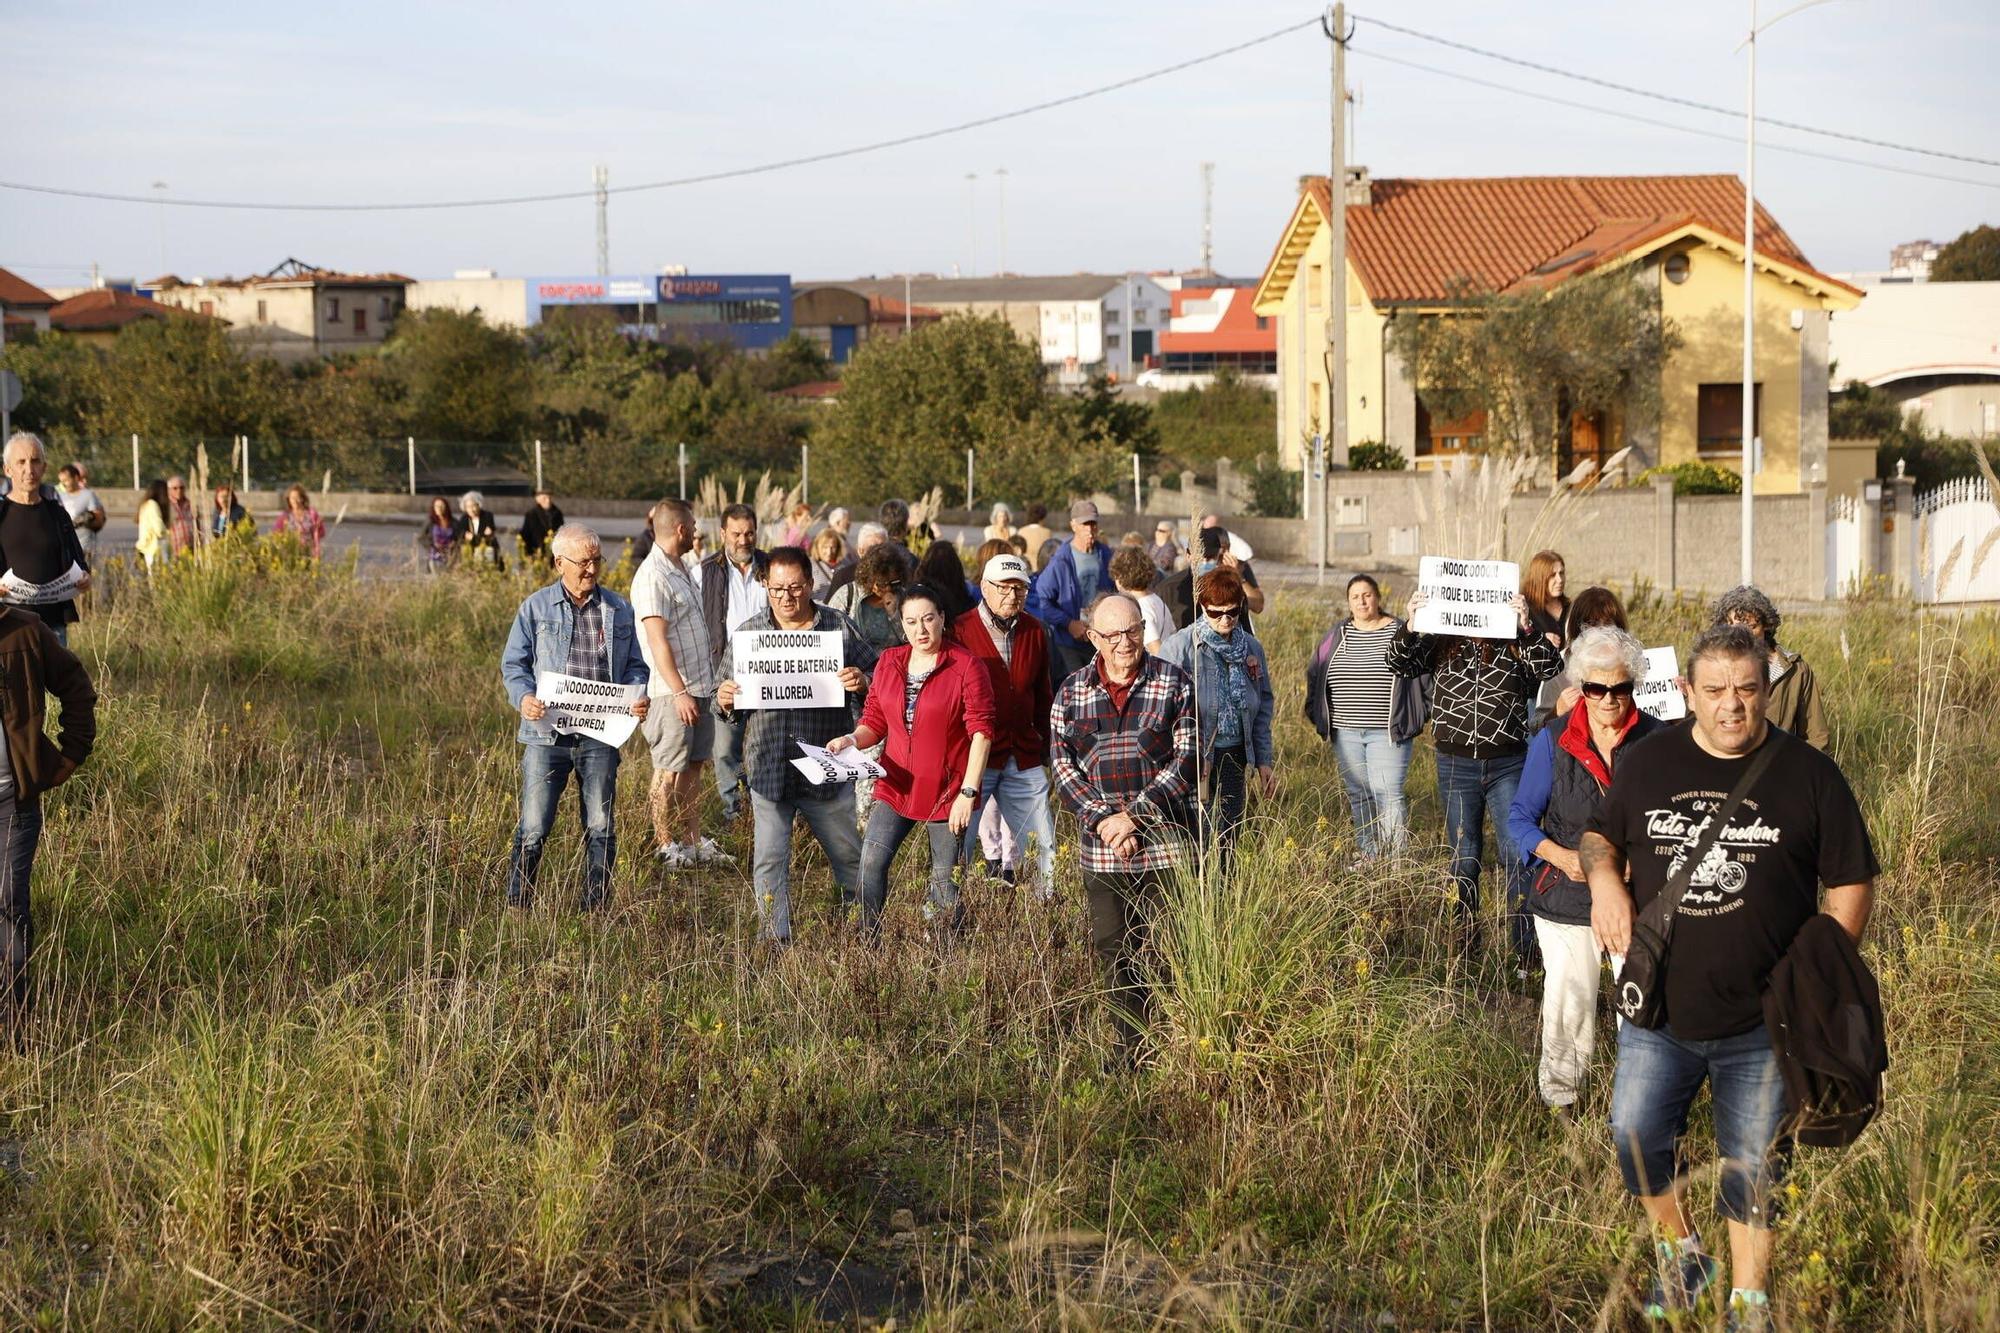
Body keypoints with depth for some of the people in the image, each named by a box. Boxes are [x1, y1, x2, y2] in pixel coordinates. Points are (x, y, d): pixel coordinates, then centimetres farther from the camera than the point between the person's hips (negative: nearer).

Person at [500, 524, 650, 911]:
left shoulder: (619, 610, 10)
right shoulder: (536, 607, 4)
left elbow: (635, 665, 15)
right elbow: (513, 663, 5)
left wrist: (639, 697, -6)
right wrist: (524, 698, -14)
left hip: (601, 735, 2)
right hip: (547, 734, -2)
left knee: (600, 828, 7)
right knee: (533, 827, -2)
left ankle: (594, 907, 17)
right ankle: (517, 905, 9)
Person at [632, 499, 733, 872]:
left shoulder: (678, 569, 15)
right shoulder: (653, 576, -16)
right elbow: (657, 640, -21)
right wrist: (679, 692, -24)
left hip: (698, 687, 9)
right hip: (672, 691, -9)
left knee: (693, 768, 12)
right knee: (669, 772, -1)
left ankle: (694, 844, 18)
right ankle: (665, 848, 7)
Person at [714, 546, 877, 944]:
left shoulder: (839, 628, 2)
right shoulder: (748, 633, 5)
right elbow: (725, 692, 12)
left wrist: (862, 683, -16)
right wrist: (725, 701, -12)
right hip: (768, 771, 1)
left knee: (851, 856, 11)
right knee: (769, 861, 0)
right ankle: (777, 942, 9)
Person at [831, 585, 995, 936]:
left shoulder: (966, 666, -7)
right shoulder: (888, 663, 7)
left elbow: (981, 732, -10)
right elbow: (874, 722, 13)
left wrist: (968, 792, -15)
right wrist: (852, 739, -10)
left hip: (947, 792, -4)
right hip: (896, 786, 4)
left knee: (945, 879, 2)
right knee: (871, 863, -9)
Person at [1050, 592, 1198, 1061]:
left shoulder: (1174, 683, 0)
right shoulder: (1072, 693, 7)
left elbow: (1187, 758, -6)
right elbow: (1062, 765, 3)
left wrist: (1135, 815, -13)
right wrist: (1102, 820, -11)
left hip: (1165, 844, -2)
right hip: (1101, 847, 2)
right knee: (1113, 951, 6)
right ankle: (1133, 1053, 16)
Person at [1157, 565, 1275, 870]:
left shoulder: (1251, 648, 8)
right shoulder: (1180, 646, -10)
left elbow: (1263, 708, 15)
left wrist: (1264, 762, 13)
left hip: (1236, 756, 5)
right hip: (1194, 759, -5)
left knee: (1228, 844, 12)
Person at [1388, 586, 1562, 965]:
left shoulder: (1514, 646, -1)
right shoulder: (1440, 644, 3)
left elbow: (1550, 667, -15)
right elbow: (1400, 664, -9)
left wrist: (1526, 627, -31)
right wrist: (1409, 627, -28)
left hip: (1508, 765, -1)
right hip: (1456, 764, 2)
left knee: (1517, 855, -6)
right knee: (1463, 858, 11)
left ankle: (1525, 950, -3)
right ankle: (1465, 943, 24)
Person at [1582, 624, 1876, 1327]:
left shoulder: (1809, 774, -5)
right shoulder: (1649, 761, 1)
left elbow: (1851, 882, 1)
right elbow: (1599, 834, 16)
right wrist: (1604, 878, -7)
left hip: (1760, 1025, -2)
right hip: (1658, 1014, 2)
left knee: (1752, 1169, 8)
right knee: (1635, 1138, 1)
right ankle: (1680, 1255, 27)